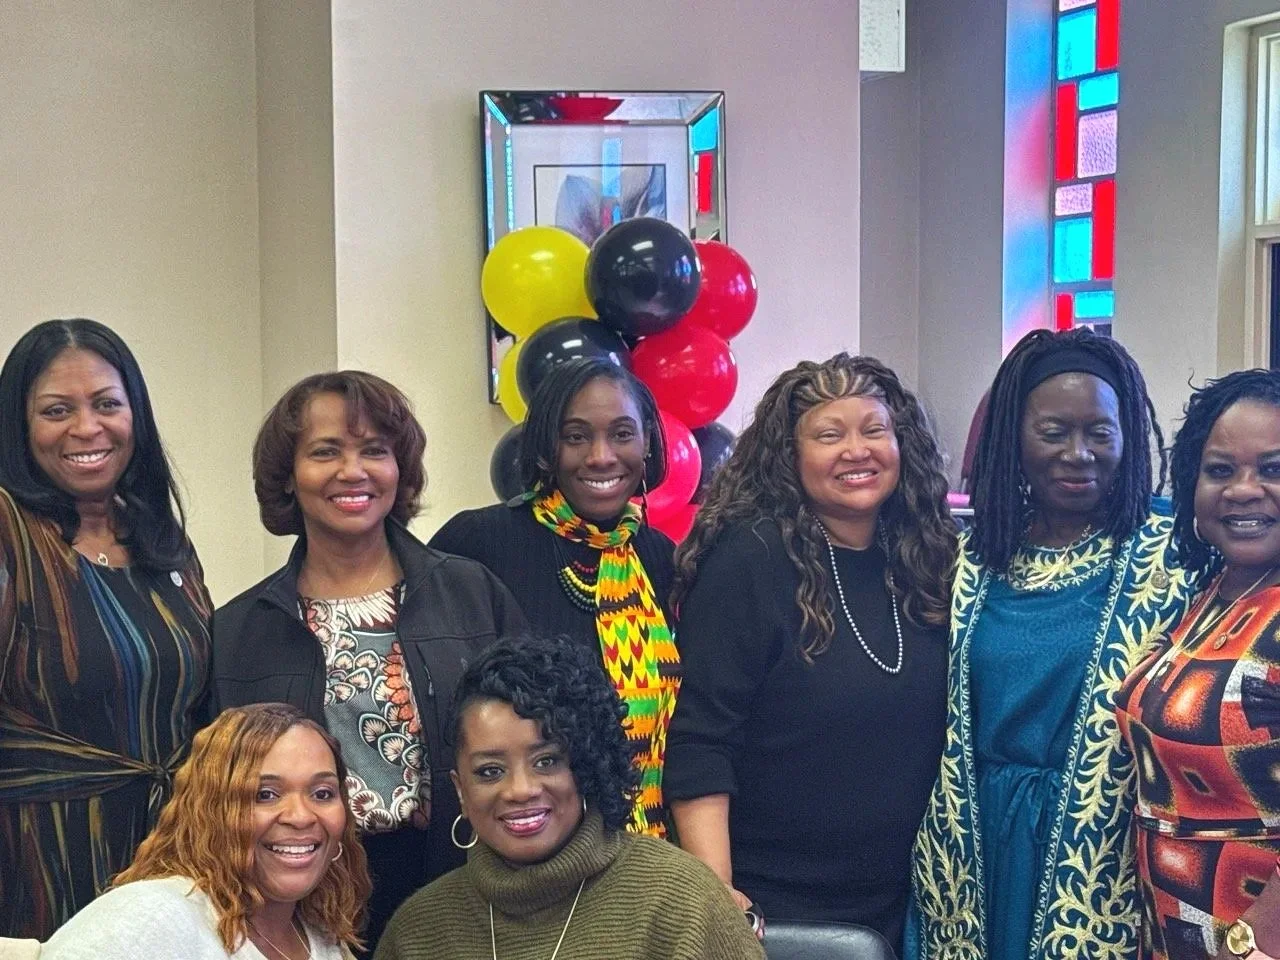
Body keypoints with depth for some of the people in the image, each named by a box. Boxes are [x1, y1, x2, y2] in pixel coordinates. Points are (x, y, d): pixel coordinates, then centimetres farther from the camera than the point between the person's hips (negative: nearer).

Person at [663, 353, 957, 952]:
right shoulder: (748, 560, -14)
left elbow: (944, 735, 11)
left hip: (902, 900, 6)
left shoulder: (922, 563, 3)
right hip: (770, 906, -5)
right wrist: (714, 892, -24)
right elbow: (699, 743, -18)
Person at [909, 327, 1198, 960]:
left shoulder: (1165, 555, -7)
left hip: (1102, 853, -3)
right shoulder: (978, 558, 3)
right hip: (975, 850, 4)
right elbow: (949, 724, 10)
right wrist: (940, 866, 8)